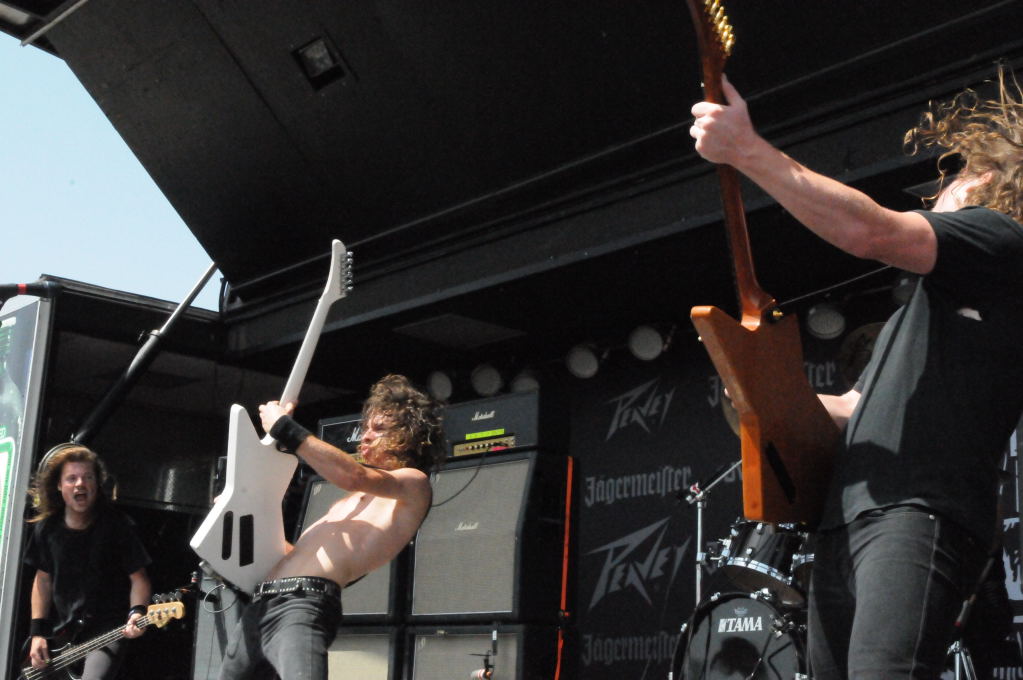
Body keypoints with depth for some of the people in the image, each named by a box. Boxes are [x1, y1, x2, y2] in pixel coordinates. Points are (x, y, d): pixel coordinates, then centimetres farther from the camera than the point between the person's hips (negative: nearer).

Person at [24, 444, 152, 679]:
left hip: (106, 633, -5)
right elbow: (43, 579, 12)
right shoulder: (47, 528, 2)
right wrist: (37, 632, 4)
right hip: (61, 636, 5)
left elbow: (139, 578, -4)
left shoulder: (117, 525, -9)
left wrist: (137, 613, -22)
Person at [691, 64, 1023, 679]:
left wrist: (747, 149, -13)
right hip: (845, 524, 10)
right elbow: (860, 406, 34)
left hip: (919, 513, -10)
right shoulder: (928, 304, 34)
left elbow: (867, 232, -15)